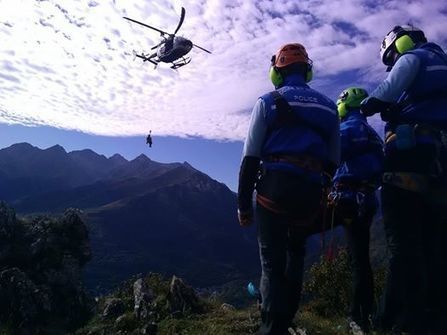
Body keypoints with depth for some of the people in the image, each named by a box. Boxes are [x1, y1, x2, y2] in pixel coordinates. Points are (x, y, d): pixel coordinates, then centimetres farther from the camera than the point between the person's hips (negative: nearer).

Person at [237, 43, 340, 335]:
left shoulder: (269, 101, 4)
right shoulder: (328, 106, 17)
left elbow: (250, 158, -3)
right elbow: (333, 162, 16)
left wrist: (243, 204, 1)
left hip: (275, 186, -4)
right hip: (311, 190, 5)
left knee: (273, 261, 4)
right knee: (295, 252, 22)